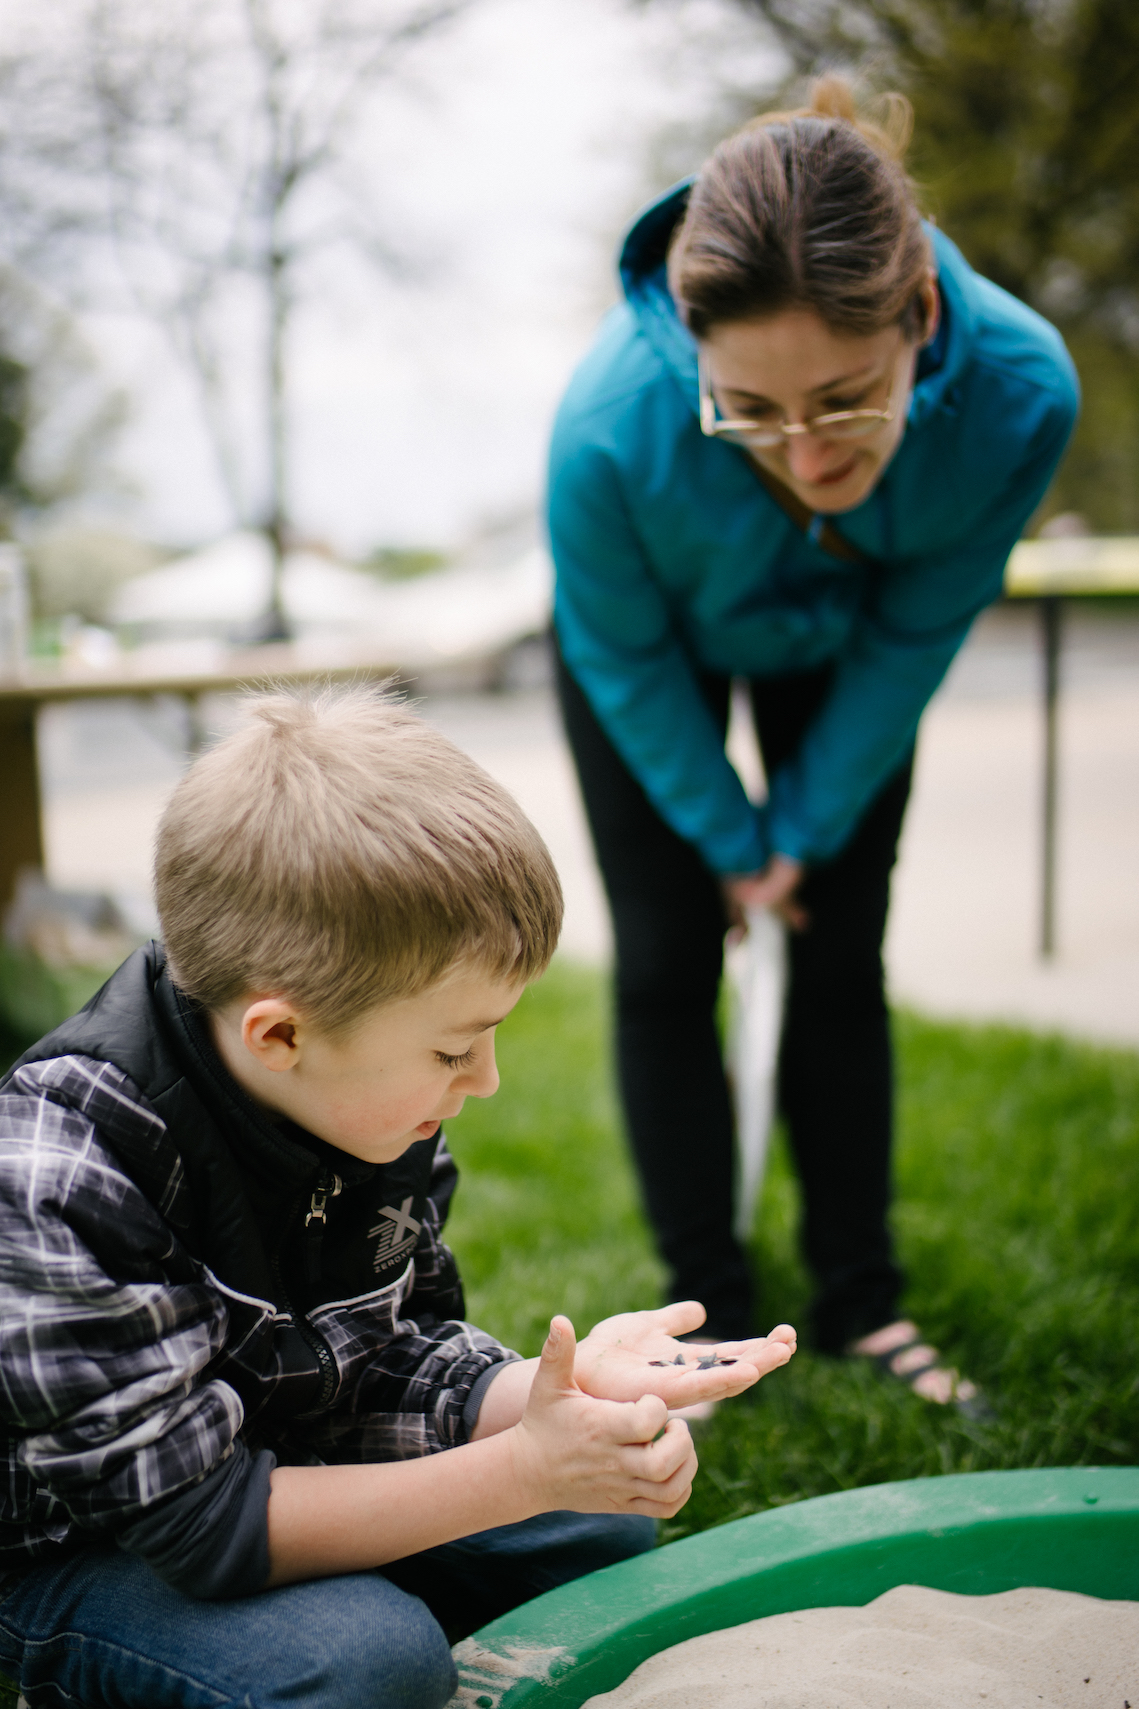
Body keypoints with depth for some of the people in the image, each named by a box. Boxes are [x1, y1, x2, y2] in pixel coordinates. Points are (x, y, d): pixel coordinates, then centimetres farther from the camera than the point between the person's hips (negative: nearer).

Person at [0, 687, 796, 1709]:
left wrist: (563, 1391, -23)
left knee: (608, 1524, 1)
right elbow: (197, 1520, -30)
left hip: (291, 1477, 6)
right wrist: (523, 1470, -33)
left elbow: (396, 1365, -3)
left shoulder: (372, 1102, -12)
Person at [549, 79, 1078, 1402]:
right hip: (668, 651, -1)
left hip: (841, 642, 2)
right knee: (665, 966, -2)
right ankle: (707, 1308, 16)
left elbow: (919, 633, -18)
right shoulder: (611, 426, -42)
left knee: (842, 958, 5)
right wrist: (730, 835, -8)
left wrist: (806, 824, -10)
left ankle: (858, 1294, 22)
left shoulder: (1021, 392, -37)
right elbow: (626, 655, -20)